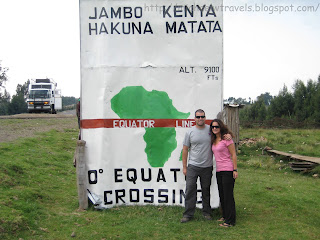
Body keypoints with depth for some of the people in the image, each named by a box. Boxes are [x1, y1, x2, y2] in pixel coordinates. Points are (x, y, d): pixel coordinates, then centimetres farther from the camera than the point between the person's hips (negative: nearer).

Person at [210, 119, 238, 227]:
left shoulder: (226, 139, -10)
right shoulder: (213, 140, 11)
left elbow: (233, 155, -10)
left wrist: (235, 170, -13)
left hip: (228, 170, -8)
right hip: (219, 170, 8)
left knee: (228, 195, -3)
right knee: (221, 195, 15)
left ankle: (230, 221, 4)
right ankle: (225, 216, 29)